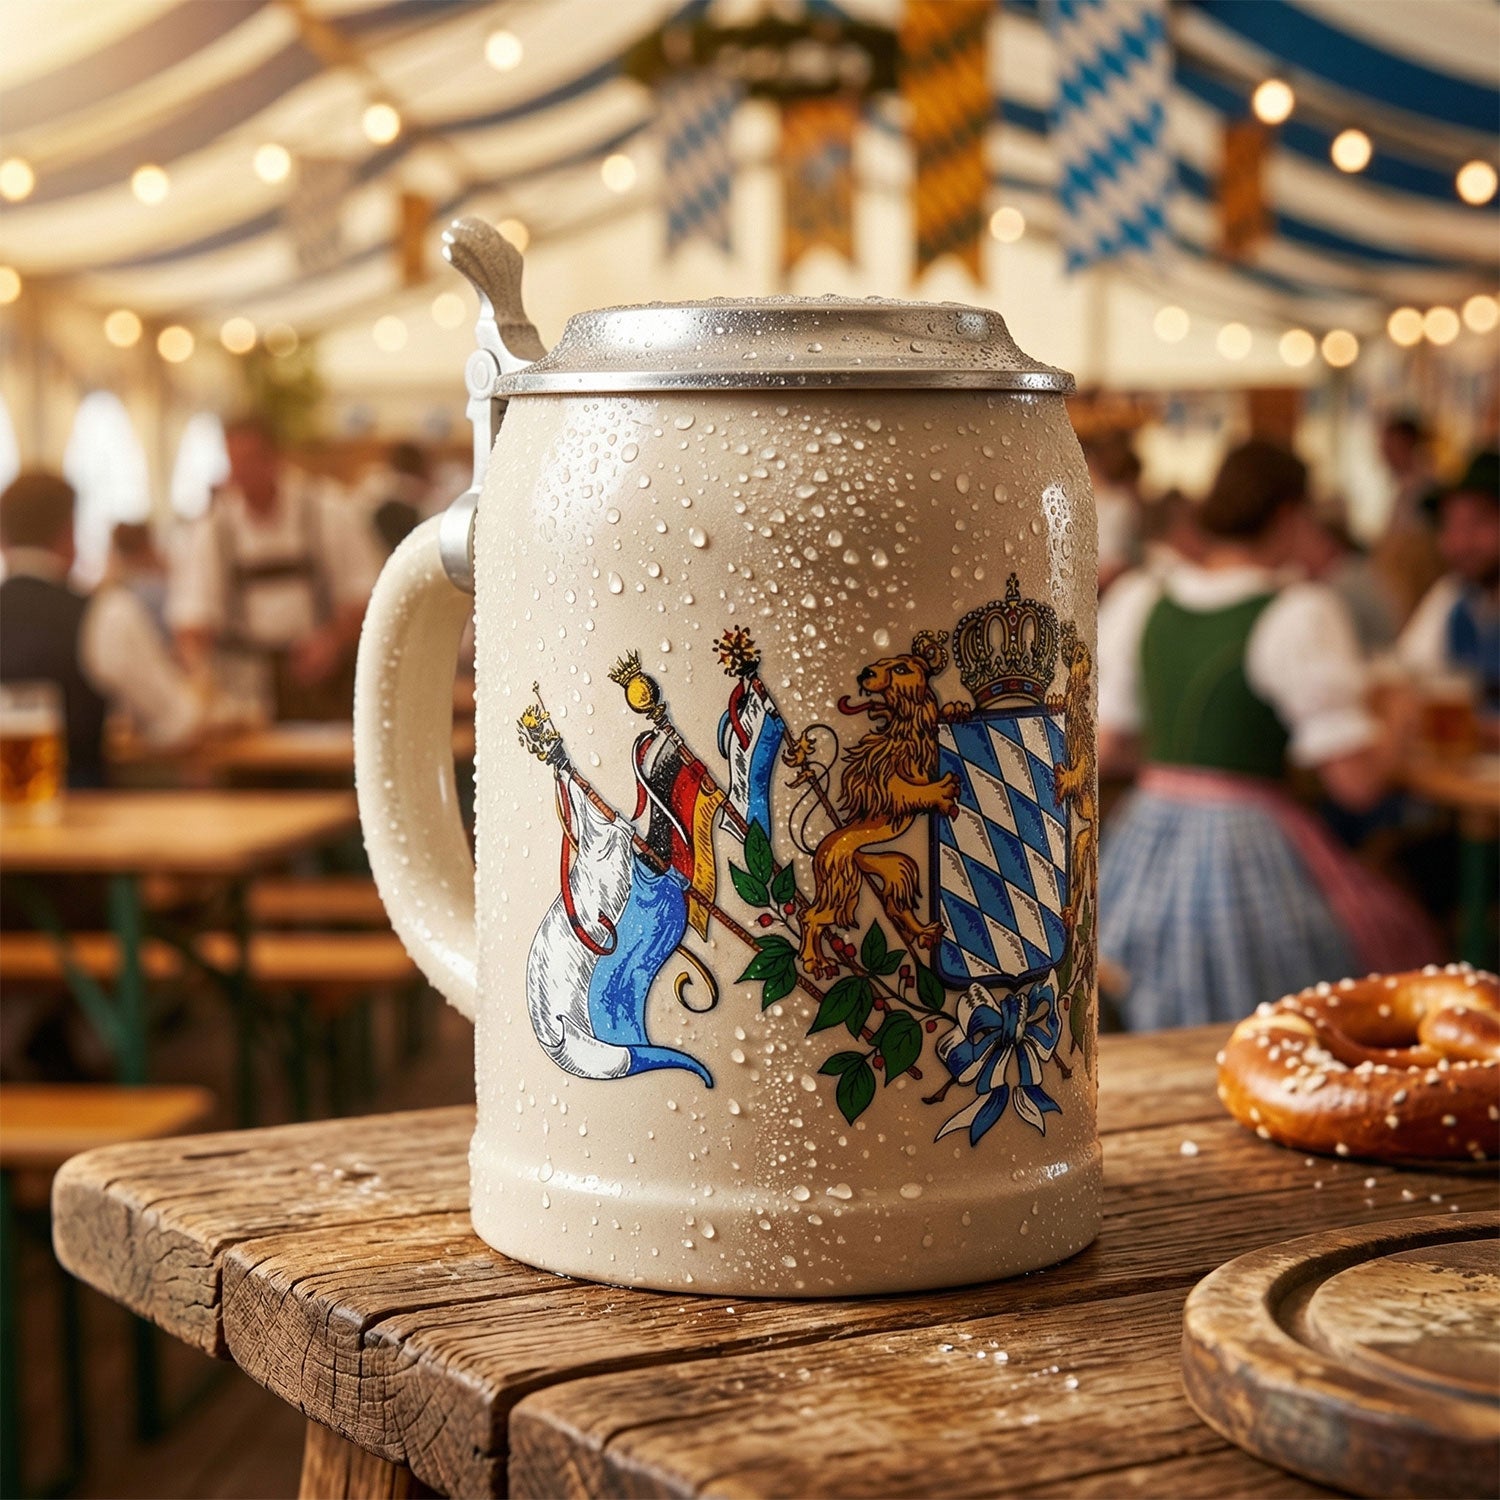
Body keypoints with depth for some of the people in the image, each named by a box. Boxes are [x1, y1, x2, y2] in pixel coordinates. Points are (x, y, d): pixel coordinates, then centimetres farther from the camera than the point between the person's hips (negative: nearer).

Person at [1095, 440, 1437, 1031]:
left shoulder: (1134, 601, 4)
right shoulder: (1301, 616, -11)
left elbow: (1105, 747, 10)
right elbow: (1357, 781, -12)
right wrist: (1392, 730, 8)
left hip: (1143, 840, 6)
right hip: (1251, 851, -6)